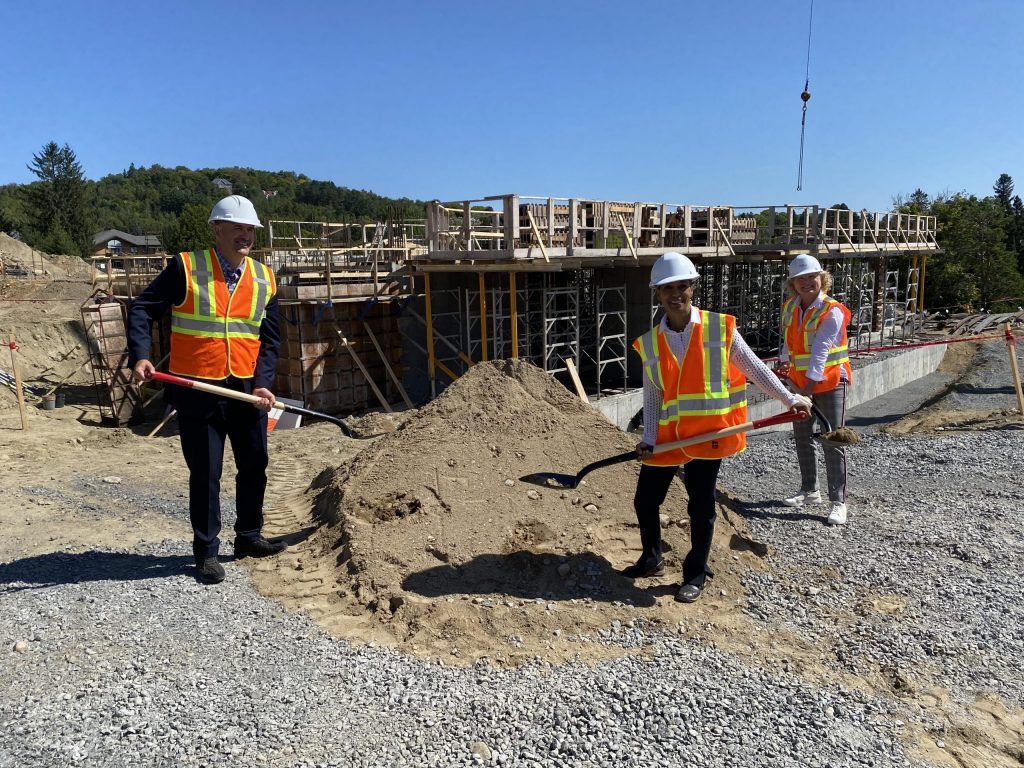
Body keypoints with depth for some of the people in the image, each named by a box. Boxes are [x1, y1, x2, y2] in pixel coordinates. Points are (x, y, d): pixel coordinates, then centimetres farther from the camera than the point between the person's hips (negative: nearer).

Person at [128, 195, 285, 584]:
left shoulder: (265, 280, 5)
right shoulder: (185, 268, -6)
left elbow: (270, 339, 6)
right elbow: (142, 309, -4)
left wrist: (262, 384, -7)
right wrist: (140, 357, -19)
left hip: (247, 389, 4)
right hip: (196, 390, -4)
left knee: (255, 465, 13)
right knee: (205, 472, 4)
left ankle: (249, 536, 32)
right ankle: (206, 551, 18)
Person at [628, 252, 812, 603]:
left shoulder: (720, 327, -3)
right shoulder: (650, 343, 3)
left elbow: (754, 368, 5)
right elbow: (651, 397, 5)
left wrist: (790, 398, 6)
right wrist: (648, 439, -4)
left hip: (707, 433, -3)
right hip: (667, 436, 3)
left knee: (701, 506, 7)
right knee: (645, 500, 11)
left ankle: (696, 575, 26)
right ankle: (651, 559, 36)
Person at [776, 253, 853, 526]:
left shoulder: (832, 311, -19)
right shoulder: (790, 307, 2)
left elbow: (820, 352, -27)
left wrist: (810, 385, -33)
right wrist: (784, 361, 7)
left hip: (830, 382, -7)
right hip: (800, 381, 7)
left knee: (832, 443, -5)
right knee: (802, 438, 15)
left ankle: (838, 501, 2)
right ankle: (810, 491, 29)